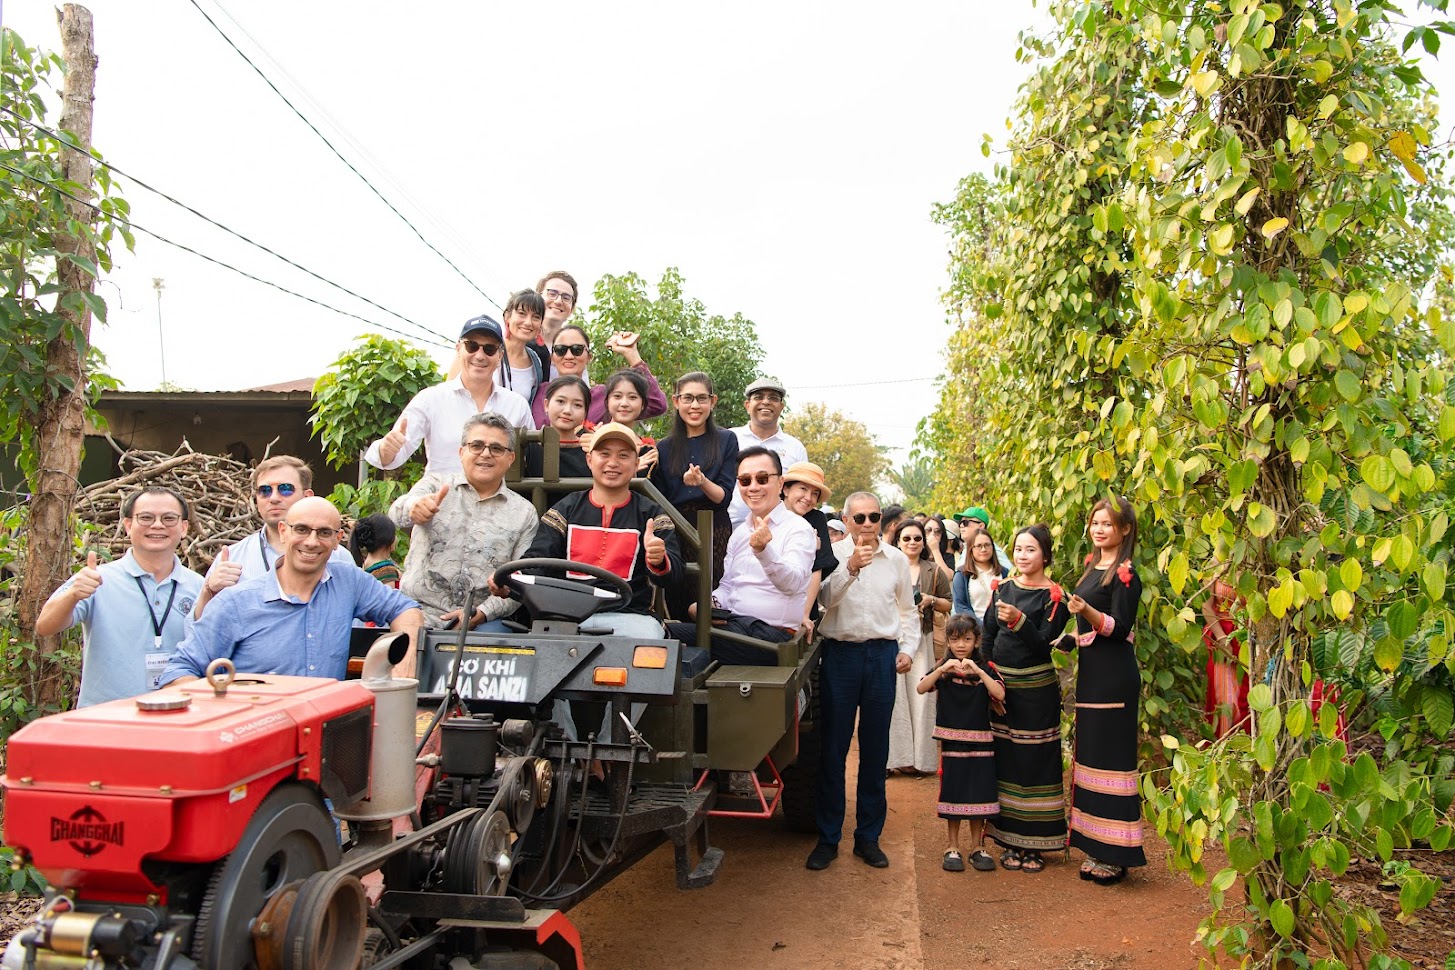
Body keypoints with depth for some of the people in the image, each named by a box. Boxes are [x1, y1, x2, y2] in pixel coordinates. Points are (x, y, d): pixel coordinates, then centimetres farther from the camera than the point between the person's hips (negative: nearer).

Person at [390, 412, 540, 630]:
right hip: (420, 611, 0)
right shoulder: (435, 486, 11)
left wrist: (483, 612, -11)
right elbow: (397, 514, -10)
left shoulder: (524, 512, 12)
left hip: (484, 622, 0)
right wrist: (414, 507, -35)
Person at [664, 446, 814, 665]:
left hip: (771, 632, -6)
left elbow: (792, 583, -20)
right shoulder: (740, 532, 20)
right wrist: (712, 603, 0)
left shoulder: (799, 529, -3)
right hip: (732, 624, 6)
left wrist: (763, 550, -39)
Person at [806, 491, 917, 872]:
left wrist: (907, 648, 6)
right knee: (833, 747, 2)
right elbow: (825, 598, -14)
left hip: (883, 654, 3)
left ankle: (868, 836, 21)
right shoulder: (832, 554, 0)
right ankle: (827, 837, 14)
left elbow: (908, 611, 18)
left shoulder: (896, 559, 10)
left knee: (875, 749, 9)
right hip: (841, 652, -2)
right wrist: (850, 568, -25)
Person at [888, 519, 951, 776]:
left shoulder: (933, 571, 13)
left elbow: (948, 605, 16)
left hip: (921, 639, 2)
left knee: (920, 694, -2)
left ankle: (919, 756, 7)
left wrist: (931, 600, -2)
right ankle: (895, 755, 1)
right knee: (893, 695, -6)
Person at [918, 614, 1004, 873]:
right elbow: (921, 688, -15)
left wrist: (978, 672, -27)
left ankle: (977, 847, 20)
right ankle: (952, 847, 17)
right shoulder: (943, 669, 0)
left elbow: (1000, 695, -17)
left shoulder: (986, 668, 0)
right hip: (952, 741, 0)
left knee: (979, 793, 5)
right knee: (953, 793, 5)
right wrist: (942, 670, -28)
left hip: (980, 742, 0)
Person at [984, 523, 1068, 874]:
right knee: (1004, 759, 8)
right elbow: (987, 635, 8)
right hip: (1000, 683, 4)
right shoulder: (1003, 588, 7)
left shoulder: (1053, 596, -5)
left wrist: (1018, 620, -29)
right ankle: (1010, 840, 18)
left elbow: (1043, 642, -14)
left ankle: (1033, 844, 9)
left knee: (1035, 761, 0)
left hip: (1036, 687, -4)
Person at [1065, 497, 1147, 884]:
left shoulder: (1125, 575, -12)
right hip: (1091, 671, 9)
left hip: (1114, 677, -9)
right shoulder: (1092, 567, 14)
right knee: (1090, 754, 11)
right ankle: (1096, 848, 20)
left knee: (1111, 756, -5)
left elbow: (1119, 628, -19)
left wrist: (1087, 612, -33)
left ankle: (1116, 855, 4)